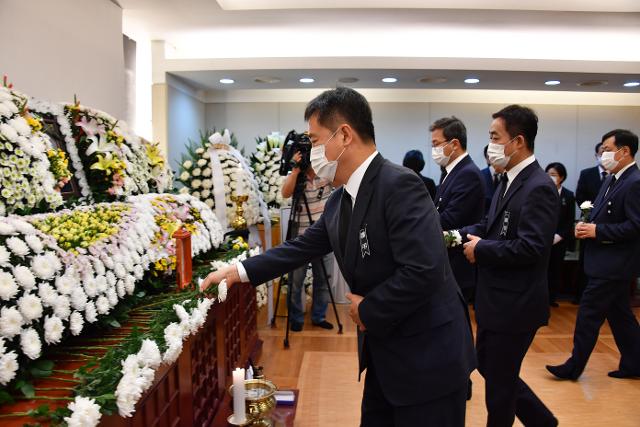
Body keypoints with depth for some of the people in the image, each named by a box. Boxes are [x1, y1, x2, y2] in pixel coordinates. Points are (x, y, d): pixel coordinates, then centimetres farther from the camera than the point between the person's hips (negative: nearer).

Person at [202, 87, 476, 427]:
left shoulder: (399, 185, -23)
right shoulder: (340, 199, 5)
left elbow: (423, 271, -30)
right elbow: (303, 246, 13)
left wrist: (368, 311, -17)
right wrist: (239, 271, 9)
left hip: (427, 355, -8)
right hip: (384, 353, 8)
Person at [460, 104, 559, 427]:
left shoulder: (538, 187, -21)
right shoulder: (509, 181, 9)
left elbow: (531, 248, -29)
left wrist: (480, 250, -19)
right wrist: (460, 235, -5)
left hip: (515, 304, -10)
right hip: (496, 298, 10)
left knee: (499, 379, 9)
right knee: (488, 365, 22)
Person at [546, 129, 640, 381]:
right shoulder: (612, 180, 12)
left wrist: (597, 231, -20)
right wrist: (586, 226, 0)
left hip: (613, 265, -9)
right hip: (607, 263, 9)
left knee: (588, 314, -1)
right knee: (619, 314, 17)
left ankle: (574, 367, 11)